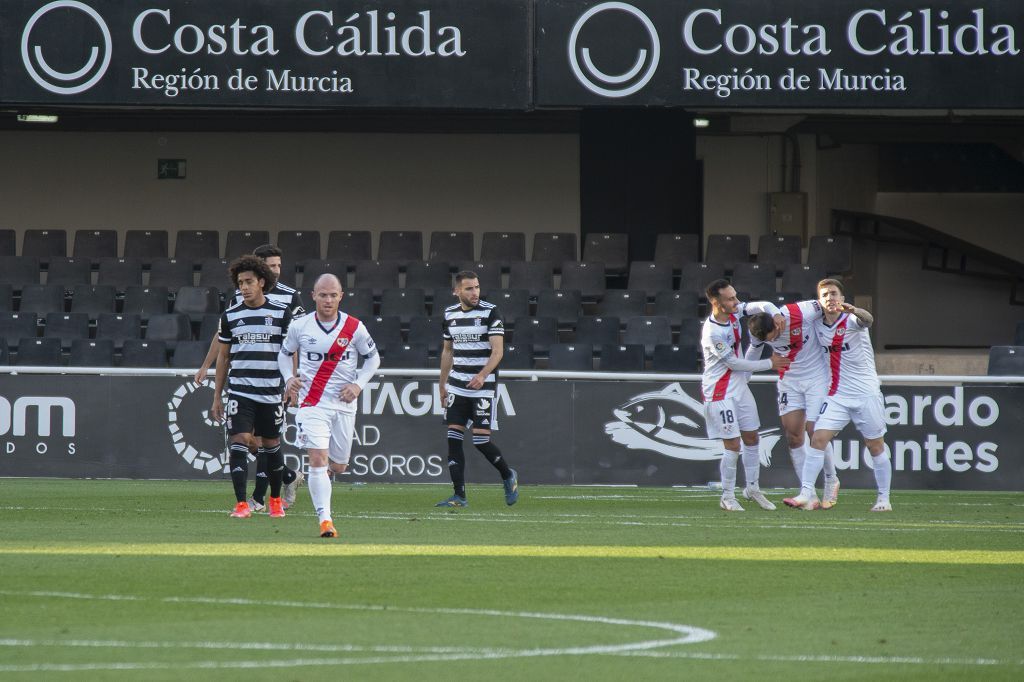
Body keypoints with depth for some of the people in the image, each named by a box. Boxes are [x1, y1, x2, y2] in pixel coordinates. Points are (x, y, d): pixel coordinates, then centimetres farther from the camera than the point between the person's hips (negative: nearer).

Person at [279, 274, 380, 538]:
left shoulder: (354, 328, -3)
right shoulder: (299, 327, -2)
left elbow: (373, 357, 9)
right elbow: (285, 354, 14)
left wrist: (358, 384, -5)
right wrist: (290, 378, -4)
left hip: (344, 404, 2)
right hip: (312, 403, -2)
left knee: (338, 466, 9)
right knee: (318, 459, -17)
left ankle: (310, 477, 44)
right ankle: (325, 520, -17)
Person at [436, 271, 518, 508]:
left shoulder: (490, 312, -7)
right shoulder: (450, 314, 9)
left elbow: (497, 350, -14)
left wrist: (482, 375, -29)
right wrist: (442, 385, 20)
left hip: (483, 385, -5)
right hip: (457, 387, 5)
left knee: (481, 439, -8)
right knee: (453, 438, -3)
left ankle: (508, 476, 19)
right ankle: (459, 496, 0)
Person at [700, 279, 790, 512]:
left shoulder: (734, 311, -4)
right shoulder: (712, 333, -26)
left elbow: (762, 306, 7)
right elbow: (734, 363, -19)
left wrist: (775, 314, -18)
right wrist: (770, 364, -10)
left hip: (739, 386, 8)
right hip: (720, 393, -8)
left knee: (752, 439, 13)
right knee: (732, 445, -6)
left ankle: (752, 488, 28)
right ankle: (727, 497, 7)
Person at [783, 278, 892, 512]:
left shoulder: (851, 320, -12)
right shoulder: (817, 325, 4)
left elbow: (867, 320, -36)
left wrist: (854, 310, -58)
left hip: (866, 394, -4)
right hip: (837, 395, 4)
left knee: (876, 447, 4)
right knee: (818, 439, -10)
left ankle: (884, 499, 15)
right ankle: (807, 494, -11)